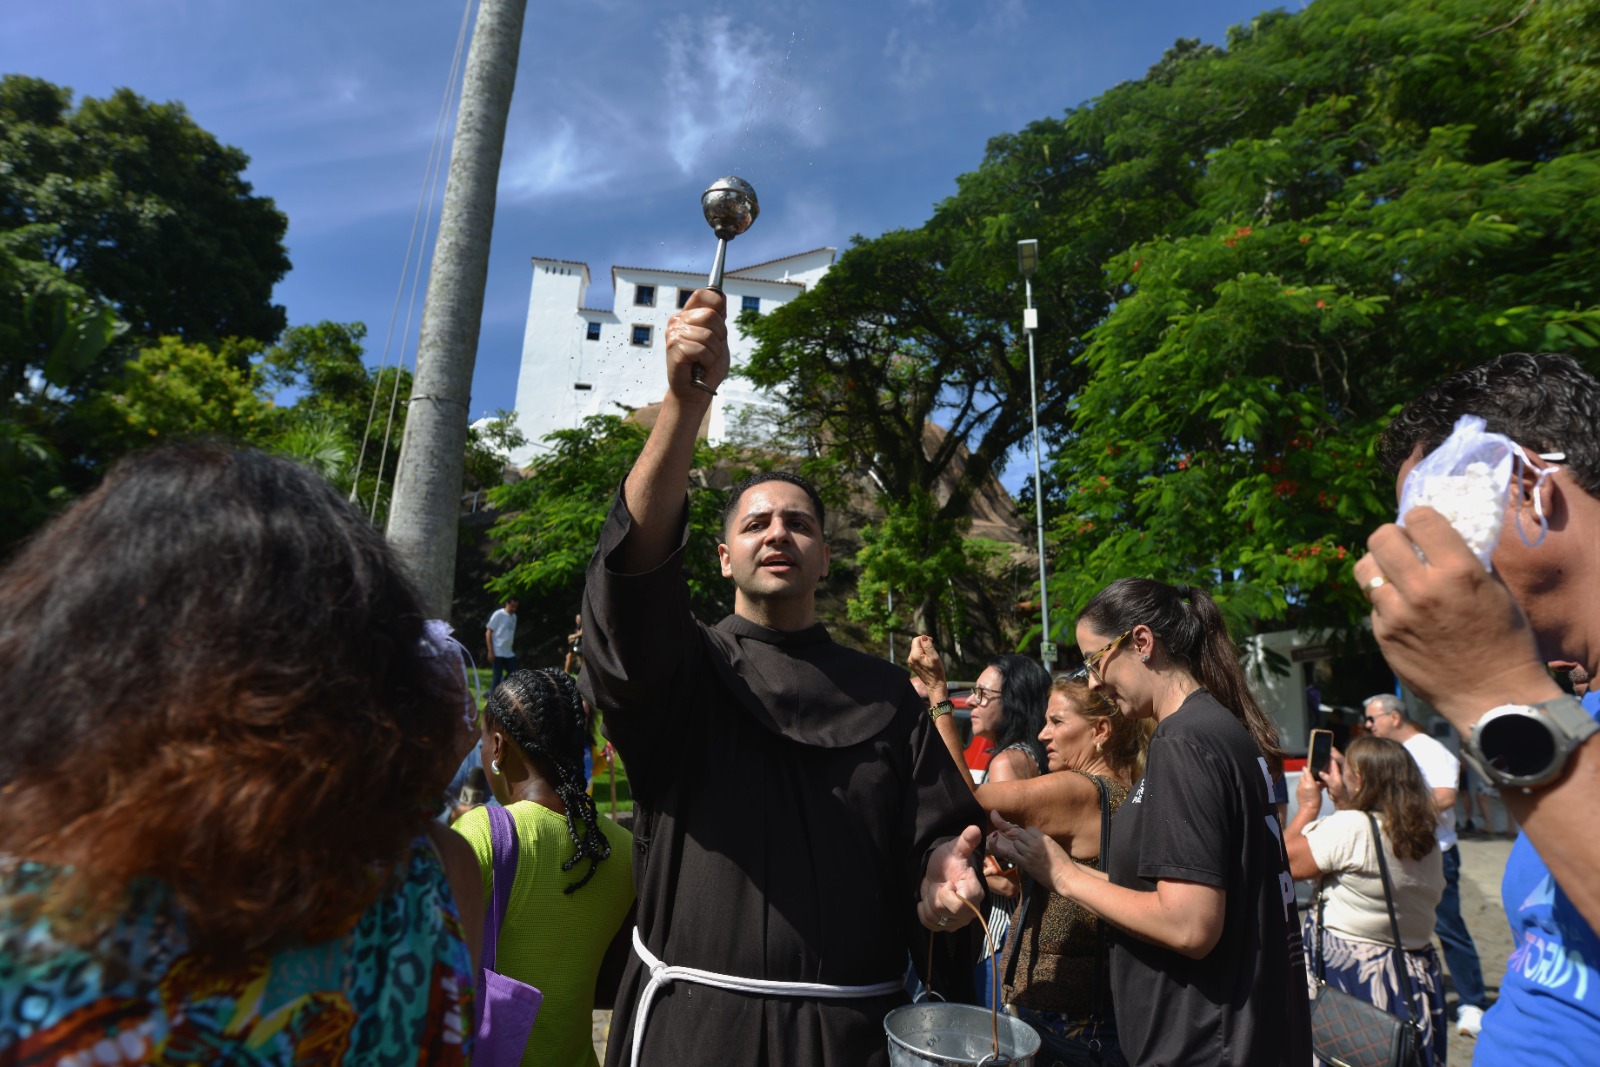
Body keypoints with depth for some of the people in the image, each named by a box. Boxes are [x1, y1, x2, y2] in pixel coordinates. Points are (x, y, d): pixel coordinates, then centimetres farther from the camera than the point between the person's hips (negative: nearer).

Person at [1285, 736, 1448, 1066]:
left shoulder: (1348, 827, -21)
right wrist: (1344, 804, 15)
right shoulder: (1427, 838, 4)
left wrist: (1308, 806, -4)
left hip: (1347, 973, -7)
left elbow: (1284, 861, -14)